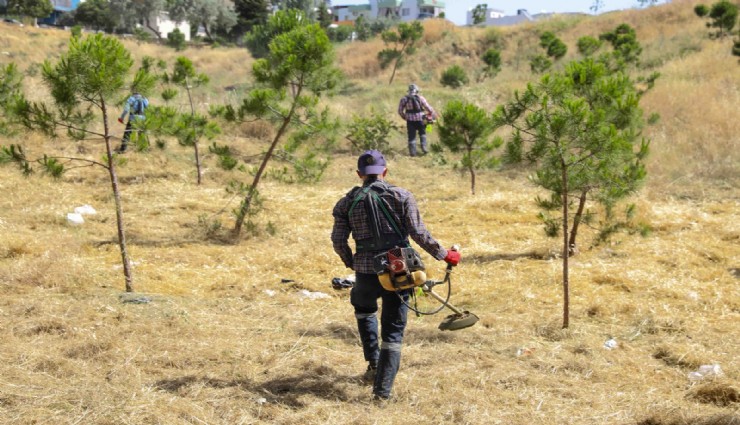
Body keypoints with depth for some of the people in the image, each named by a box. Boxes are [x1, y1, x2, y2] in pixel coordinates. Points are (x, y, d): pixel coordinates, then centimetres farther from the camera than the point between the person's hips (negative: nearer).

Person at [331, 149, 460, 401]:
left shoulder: (347, 202, 4)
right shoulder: (401, 196, 1)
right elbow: (419, 233, -5)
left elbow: (338, 241, 0)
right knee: (393, 331, 8)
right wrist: (444, 255, 6)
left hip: (366, 273, 1)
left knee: (363, 307, 33)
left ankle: (374, 363, 26)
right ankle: (383, 389, 4)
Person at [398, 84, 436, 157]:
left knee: (411, 136, 8)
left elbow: (400, 111, 4)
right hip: (419, 119, -1)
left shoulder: (404, 99, 0)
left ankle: (412, 152, 7)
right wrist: (433, 114, 13)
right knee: (422, 133, 21)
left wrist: (404, 117, 20)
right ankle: (424, 148, 8)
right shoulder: (420, 98, -6)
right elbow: (428, 107, -3)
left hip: (410, 120, 1)